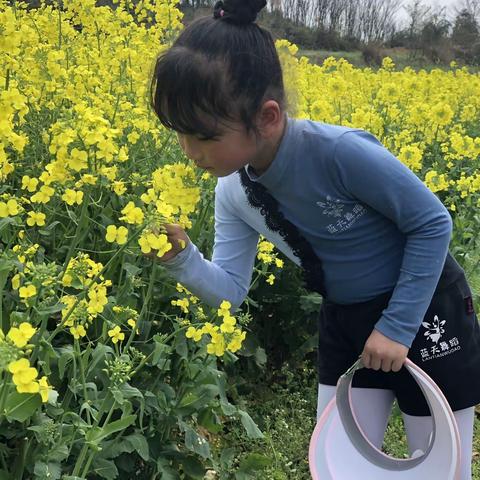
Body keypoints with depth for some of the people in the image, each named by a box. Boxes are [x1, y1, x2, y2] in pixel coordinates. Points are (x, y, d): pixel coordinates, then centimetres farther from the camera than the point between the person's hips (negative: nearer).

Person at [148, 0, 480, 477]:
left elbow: (433, 224, -22)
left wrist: (398, 326, -21)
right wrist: (181, 259, -28)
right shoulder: (233, 193, -11)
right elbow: (230, 288, -9)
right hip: (344, 323, 6)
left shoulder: (341, 152, -33)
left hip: (424, 313, -5)